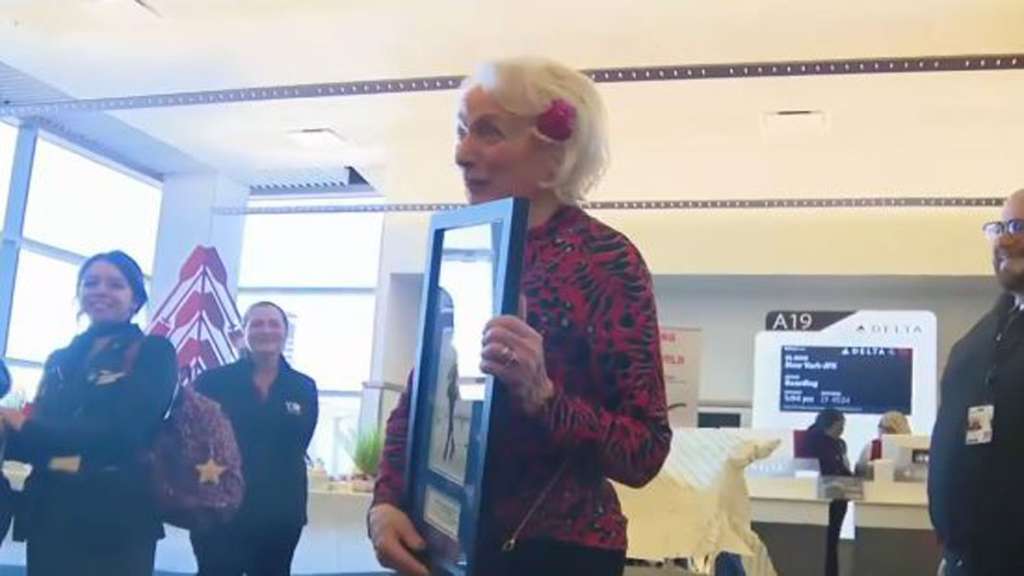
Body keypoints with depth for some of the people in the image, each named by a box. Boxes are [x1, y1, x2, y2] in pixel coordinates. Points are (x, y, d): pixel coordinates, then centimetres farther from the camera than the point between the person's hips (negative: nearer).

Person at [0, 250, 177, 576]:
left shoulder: (153, 353, -1)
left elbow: (123, 432, -13)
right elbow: (39, 441, 14)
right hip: (48, 515, 5)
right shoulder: (60, 360, 16)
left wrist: (27, 426, -11)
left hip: (115, 519, -5)